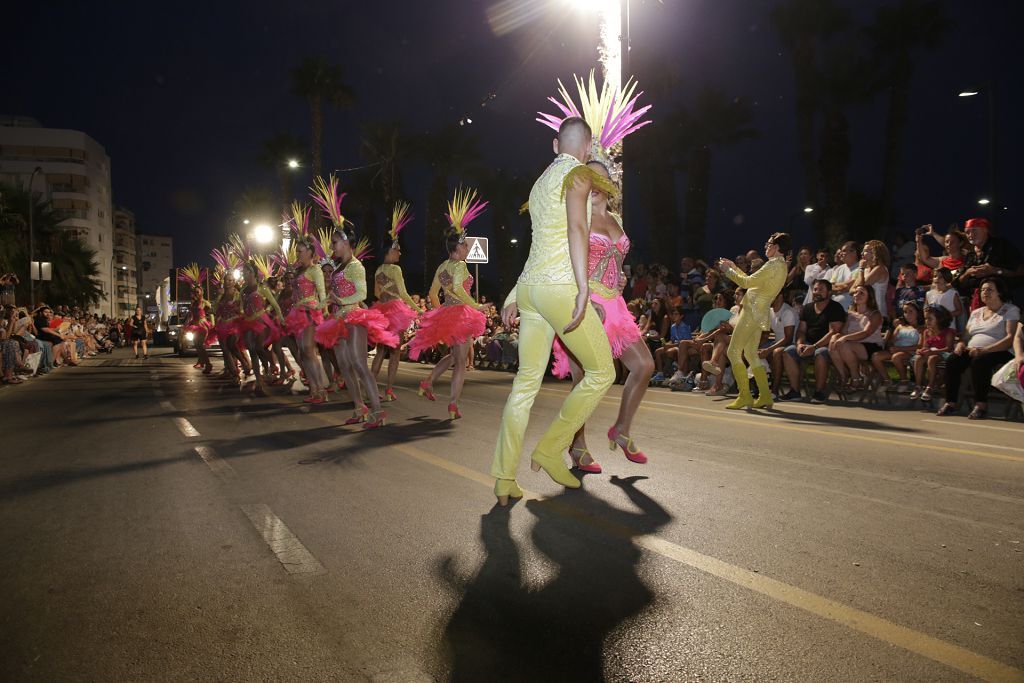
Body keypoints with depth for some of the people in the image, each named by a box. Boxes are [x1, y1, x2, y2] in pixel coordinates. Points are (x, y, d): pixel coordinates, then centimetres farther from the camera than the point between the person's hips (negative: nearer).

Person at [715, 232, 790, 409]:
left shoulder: (774, 265, -12)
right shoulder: (781, 266, 19)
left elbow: (747, 282, -15)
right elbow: (752, 282, 23)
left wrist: (728, 270, -3)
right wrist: (734, 268, 24)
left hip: (753, 311, -10)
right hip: (760, 313, 10)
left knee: (733, 351, -7)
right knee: (751, 355, 13)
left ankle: (745, 396, -9)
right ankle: (765, 396, 12)